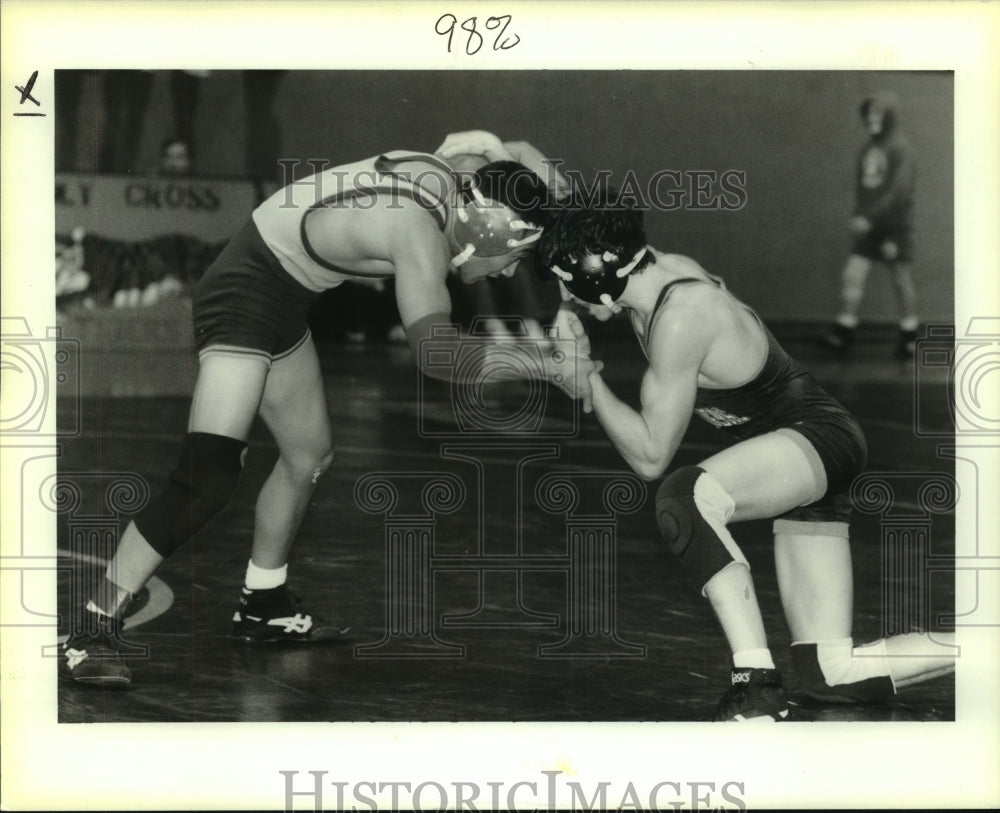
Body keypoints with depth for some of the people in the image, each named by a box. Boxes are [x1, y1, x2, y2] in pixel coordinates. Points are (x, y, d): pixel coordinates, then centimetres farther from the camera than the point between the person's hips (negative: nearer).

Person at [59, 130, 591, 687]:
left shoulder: (447, 173, -1)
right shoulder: (420, 230, -26)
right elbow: (436, 354, -35)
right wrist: (543, 366, -30)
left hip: (282, 301, 10)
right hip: (244, 295, -10)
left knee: (310, 454, 19)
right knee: (208, 478, -19)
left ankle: (264, 606, 33)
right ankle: (95, 630, -16)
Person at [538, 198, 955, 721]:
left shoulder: (679, 319, -24)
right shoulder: (664, 267, 0)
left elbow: (650, 457, -19)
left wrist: (584, 371, -15)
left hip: (819, 441, -10)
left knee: (682, 496, -36)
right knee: (831, 673, 3)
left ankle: (756, 682, -32)